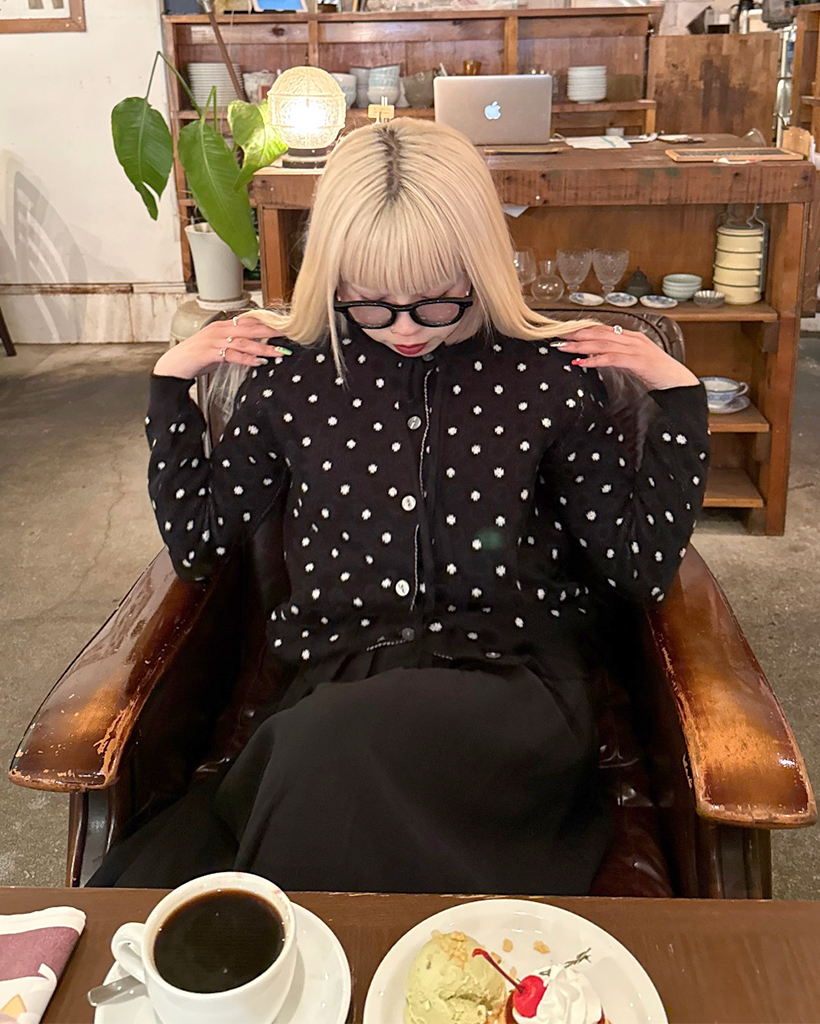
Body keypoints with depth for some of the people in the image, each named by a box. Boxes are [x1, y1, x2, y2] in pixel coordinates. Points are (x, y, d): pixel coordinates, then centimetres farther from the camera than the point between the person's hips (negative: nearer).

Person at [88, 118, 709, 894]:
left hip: (513, 683, -1)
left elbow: (643, 568, 5)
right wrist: (170, 385, 10)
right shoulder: (291, 375, 7)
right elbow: (196, 544, 14)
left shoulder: (549, 376, 3)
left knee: (336, 744, -34)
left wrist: (677, 398, 0)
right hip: (340, 679, 2)